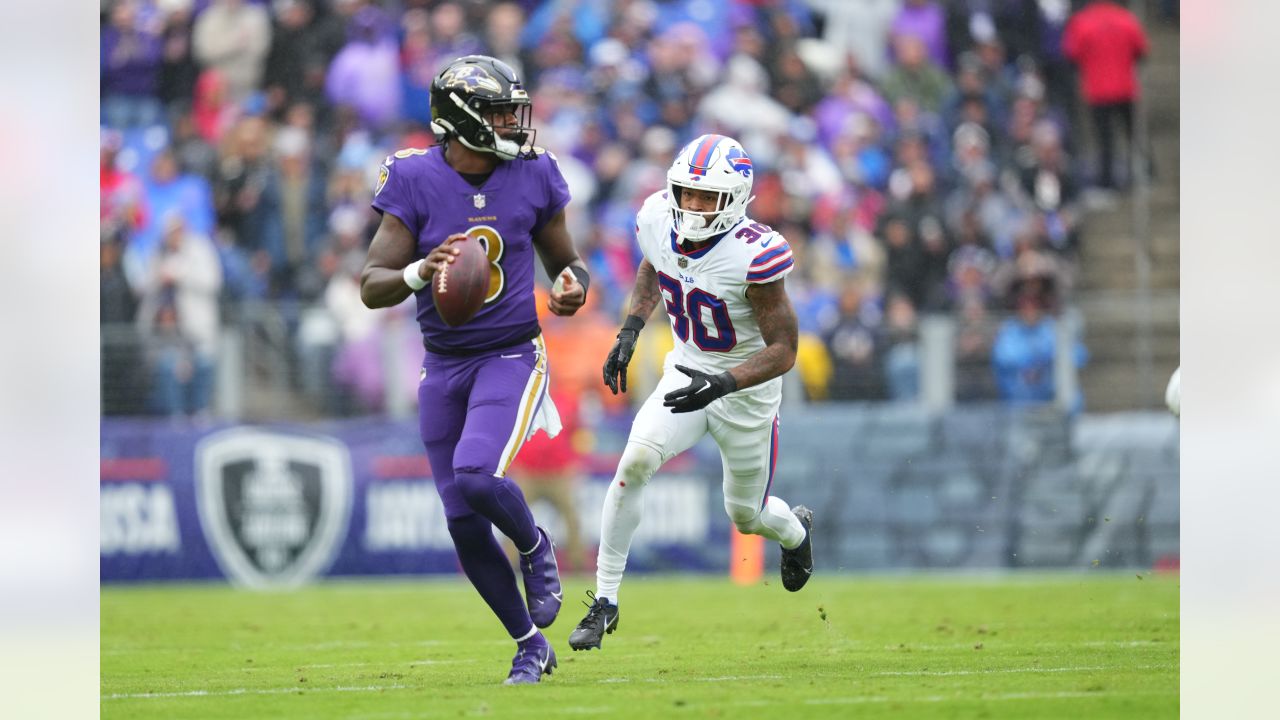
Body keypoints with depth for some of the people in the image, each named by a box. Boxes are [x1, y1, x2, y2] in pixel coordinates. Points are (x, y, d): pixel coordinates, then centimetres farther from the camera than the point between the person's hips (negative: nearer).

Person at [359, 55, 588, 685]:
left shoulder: (532, 175, -4)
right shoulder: (415, 181, -9)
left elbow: (565, 260, 11)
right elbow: (371, 286, -12)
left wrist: (574, 285, -13)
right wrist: (419, 273, -33)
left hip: (512, 356, -1)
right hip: (444, 366, 2)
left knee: (476, 476, -26)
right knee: (464, 524, 1)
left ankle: (536, 549, 7)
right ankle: (530, 645, 19)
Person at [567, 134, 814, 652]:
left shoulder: (754, 254, -31)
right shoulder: (658, 220, -15)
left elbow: (783, 350, -24)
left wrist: (722, 385, -37)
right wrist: (630, 331, 0)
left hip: (746, 388, -3)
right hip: (688, 372, 3)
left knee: (746, 516, 14)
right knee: (635, 462, -23)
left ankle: (795, 529, 54)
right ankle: (605, 600, -13)